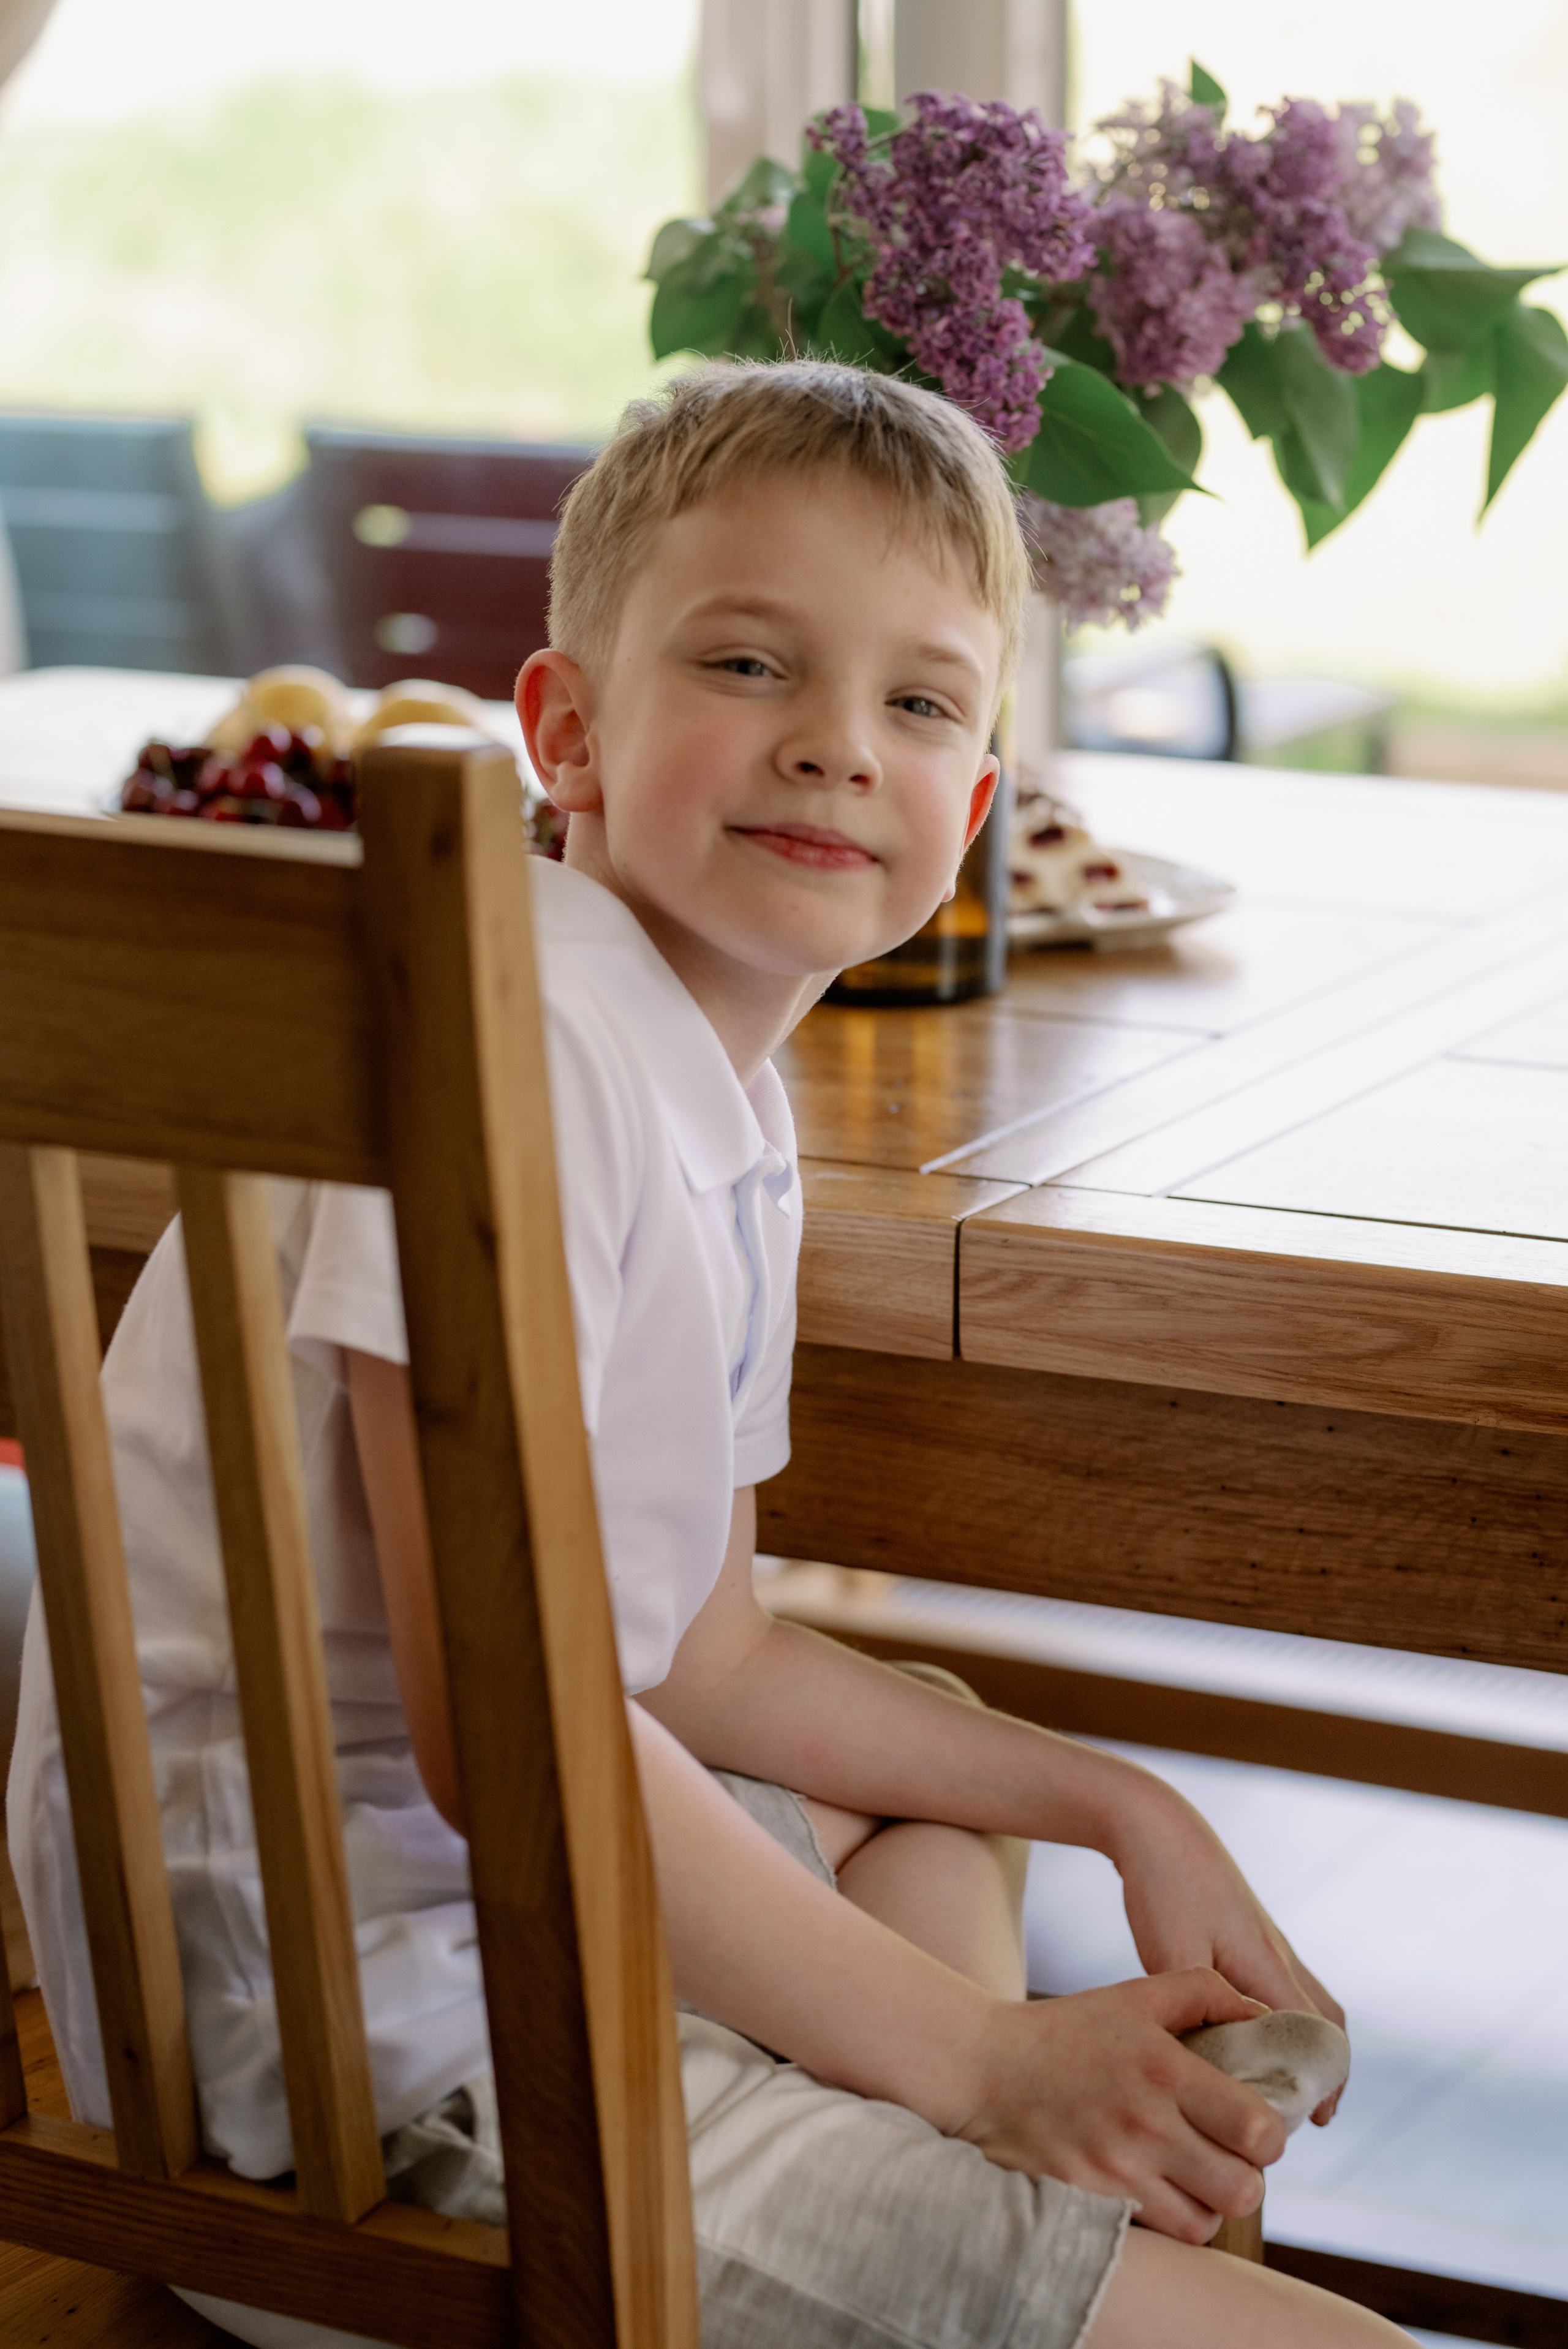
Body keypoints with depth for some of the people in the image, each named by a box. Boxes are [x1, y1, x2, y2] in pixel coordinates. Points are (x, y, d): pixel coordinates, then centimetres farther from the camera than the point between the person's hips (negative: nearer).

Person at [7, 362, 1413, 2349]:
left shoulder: (731, 1105, 10)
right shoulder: (515, 1040, -20)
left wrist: (1127, 1812, 21)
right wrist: (985, 2055, -18)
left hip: (500, 1872, 11)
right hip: (340, 2005, -10)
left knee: (932, 1785, 36)